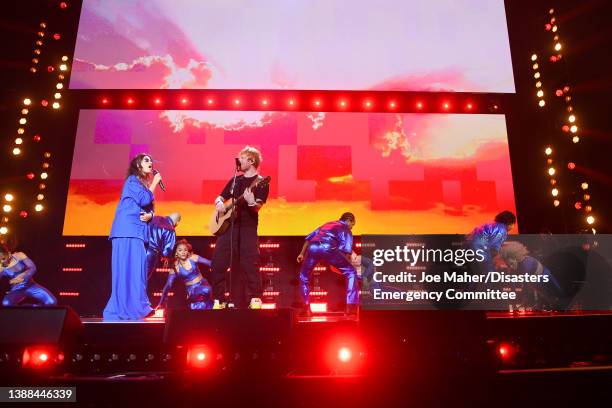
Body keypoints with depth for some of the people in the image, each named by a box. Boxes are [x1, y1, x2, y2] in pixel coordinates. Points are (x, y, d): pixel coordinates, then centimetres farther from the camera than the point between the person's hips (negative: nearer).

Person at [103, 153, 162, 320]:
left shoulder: (144, 184, 24)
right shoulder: (132, 180, -1)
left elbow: (148, 207, 19)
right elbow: (144, 200, -14)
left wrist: (149, 215, -5)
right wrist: (154, 183, -2)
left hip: (137, 230, 9)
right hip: (128, 230, -9)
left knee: (136, 268, 4)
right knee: (128, 268, -13)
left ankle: (135, 308, 5)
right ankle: (128, 309, -15)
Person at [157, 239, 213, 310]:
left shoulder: (193, 258, -4)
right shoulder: (175, 267, -6)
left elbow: (210, 263, -3)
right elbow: (168, 285, -4)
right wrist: (161, 303, -4)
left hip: (203, 285, 2)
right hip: (192, 291, -1)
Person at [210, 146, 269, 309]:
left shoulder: (260, 182, -1)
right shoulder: (235, 180, 18)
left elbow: (258, 207, -13)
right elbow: (220, 197, 23)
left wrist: (251, 202, -36)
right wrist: (219, 203, 0)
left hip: (247, 228, -6)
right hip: (227, 225, 6)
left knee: (249, 265, -11)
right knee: (217, 264, 3)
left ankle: (255, 301, -6)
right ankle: (219, 300, 13)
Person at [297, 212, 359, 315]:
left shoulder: (327, 224, 39)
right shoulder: (345, 229, 24)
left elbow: (309, 238, 30)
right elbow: (347, 250, 10)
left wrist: (302, 254, 33)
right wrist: (348, 264, 21)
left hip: (312, 247, 5)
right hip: (328, 248, -4)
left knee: (304, 277, 25)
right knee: (351, 272, 11)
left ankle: (306, 308, 19)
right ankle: (351, 307, 4)